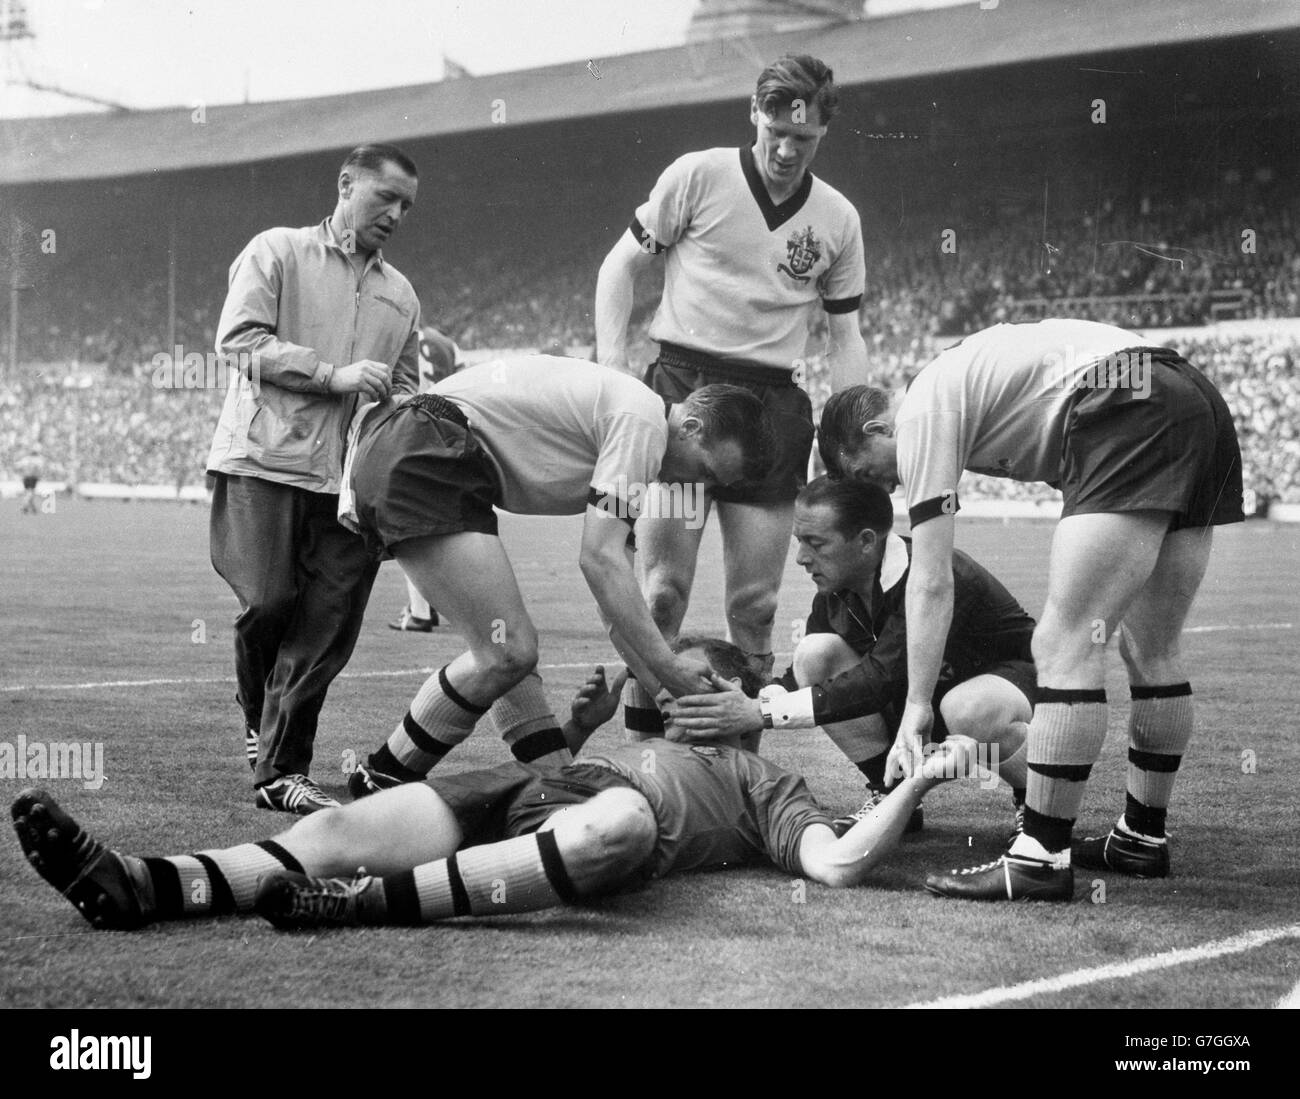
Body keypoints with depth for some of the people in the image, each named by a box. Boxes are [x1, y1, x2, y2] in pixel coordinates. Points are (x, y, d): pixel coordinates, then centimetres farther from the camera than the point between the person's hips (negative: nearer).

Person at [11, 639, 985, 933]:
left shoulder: (766, 785, 26)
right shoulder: (642, 743, 43)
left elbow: (841, 862, 7)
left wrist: (919, 780, 2)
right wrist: (575, 730, 31)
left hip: (612, 822, -6)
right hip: (524, 787, 6)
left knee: (613, 818, -43)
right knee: (347, 823, -17)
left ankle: (373, 902, -51)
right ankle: (147, 887, -34)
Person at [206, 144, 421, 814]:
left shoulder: (400, 295, 21)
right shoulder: (277, 252, 6)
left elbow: (404, 388, 26)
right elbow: (239, 338, -6)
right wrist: (335, 376, -13)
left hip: (353, 475, 4)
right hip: (265, 460, -4)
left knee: (325, 631, -3)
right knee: (269, 600, -11)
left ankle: (281, 771, 4)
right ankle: (258, 717, 20)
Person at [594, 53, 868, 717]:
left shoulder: (838, 219, 9)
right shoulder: (697, 176, 0)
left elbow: (845, 337, 15)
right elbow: (620, 267, 6)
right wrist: (612, 366, -6)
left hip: (774, 402, 3)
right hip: (681, 384, -3)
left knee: (755, 604, 2)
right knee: (665, 587, -9)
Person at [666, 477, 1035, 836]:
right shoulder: (835, 588, -10)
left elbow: (882, 679, -41)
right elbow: (803, 676, -5)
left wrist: (763, 713, -44)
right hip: (924, 693, 6)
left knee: (967, 708, -43)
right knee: (815, 652, -17)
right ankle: (888, 794, -6)